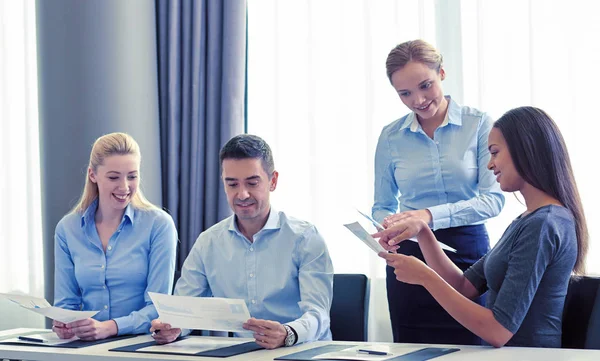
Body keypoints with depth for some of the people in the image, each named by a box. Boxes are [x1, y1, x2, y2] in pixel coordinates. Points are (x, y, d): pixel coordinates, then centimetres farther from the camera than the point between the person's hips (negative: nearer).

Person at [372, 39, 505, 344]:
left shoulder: (479, 124, -4)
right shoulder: (391, 136, 4)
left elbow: (493, 198, -12)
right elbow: (383, 206, 9)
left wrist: (431, 214, -26)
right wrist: (387, 227, -15)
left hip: (467, 252, -2)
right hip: (409, 255, 2)